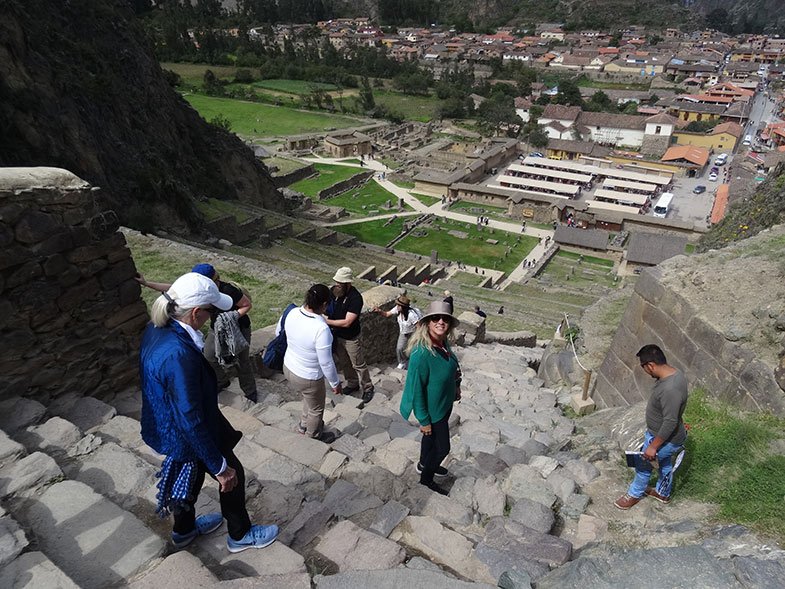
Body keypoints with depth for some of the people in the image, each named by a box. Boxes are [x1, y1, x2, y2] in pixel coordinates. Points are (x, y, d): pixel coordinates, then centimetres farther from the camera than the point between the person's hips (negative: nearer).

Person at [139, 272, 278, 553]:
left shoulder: (155, 330, -10)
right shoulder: (179, 355, -39)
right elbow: (192, 421, -32)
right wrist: (220, 467, -21)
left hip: (166, 426, 8)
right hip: (188, 436, -8)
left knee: (193, 473, 31)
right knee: (233, 475, 16)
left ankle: (184, 530, 55)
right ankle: (240, 535, 40)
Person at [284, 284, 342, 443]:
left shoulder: (292, 313, -15)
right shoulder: (321, 329, -36)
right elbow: (326, 363, -26)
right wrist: (335, 383, -10)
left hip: (288, 367, 7)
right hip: (308, 377, -7)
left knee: (308, 399, 35)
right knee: (316, 409, 24)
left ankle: (304, 426, 58)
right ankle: (314, 438, 49)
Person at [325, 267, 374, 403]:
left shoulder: (355, 298, -29)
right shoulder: (335, 291, -10)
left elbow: (347, 322, -30)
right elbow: (327, 306, 6)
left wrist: (327, 321, -28)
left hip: (350, 338, -6)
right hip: (337, 335, 6)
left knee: (358, 364, 9)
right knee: (344, 362, 22)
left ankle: (368, 388, 29)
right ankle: (352, 384, 43)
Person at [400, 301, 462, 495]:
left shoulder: (443, 343, -11)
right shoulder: (421, 353, -35)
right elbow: (417, 389, -27)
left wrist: (456, 386, 18)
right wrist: (424, 420, -19)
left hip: (445, 403, 7)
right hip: (432, 409, -7)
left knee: (432, 437, 29)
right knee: (442, 447, 11)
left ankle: (424, 465, 55)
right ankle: (426, 478, 37)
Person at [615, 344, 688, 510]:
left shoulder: (670, 389, -40)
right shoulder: (673, 372, -8)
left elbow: (670, 422, -33)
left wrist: (653, 446, -22)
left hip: (666, 439, -8)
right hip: (662, 434, 8)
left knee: (643, 465, 15)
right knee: (664, 463, 30)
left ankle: (634, 494, 40)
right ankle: (663, 493, 53)